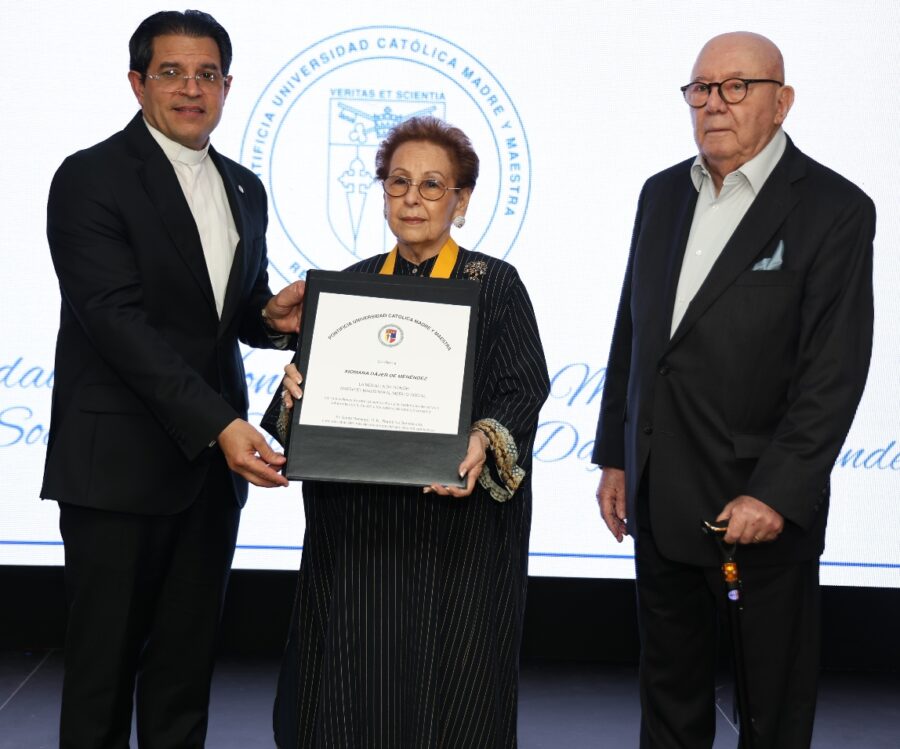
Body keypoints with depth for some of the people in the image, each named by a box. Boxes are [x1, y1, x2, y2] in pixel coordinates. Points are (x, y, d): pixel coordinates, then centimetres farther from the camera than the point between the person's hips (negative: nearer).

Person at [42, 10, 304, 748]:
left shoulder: (244, 188, 12)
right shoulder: (91, 178, -9)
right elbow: (117, 321, -19)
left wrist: (273, 315, -5)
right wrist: (219, 423, -27)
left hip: (213, 459, 6)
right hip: (119, 461, -6)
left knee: (187, 660, 12)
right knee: (105, 663, 3)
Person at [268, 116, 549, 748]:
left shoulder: (495, 284, 2)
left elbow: (523, 388, -7)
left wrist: (486, 441, -26)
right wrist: (298, 390, -11)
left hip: (459, 525, -2)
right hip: (357, 528, 3)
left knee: (446, 694, 0)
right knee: (350, 694, 1)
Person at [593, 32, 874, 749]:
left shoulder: (834, 209, -11)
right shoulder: (663, 193, 8)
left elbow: (834, 372, -16)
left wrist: (778, 495, -21)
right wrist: (613, 456, 12)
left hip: (766, 505, -5)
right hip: (661, 499, 6)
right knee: (669, 685, 19)